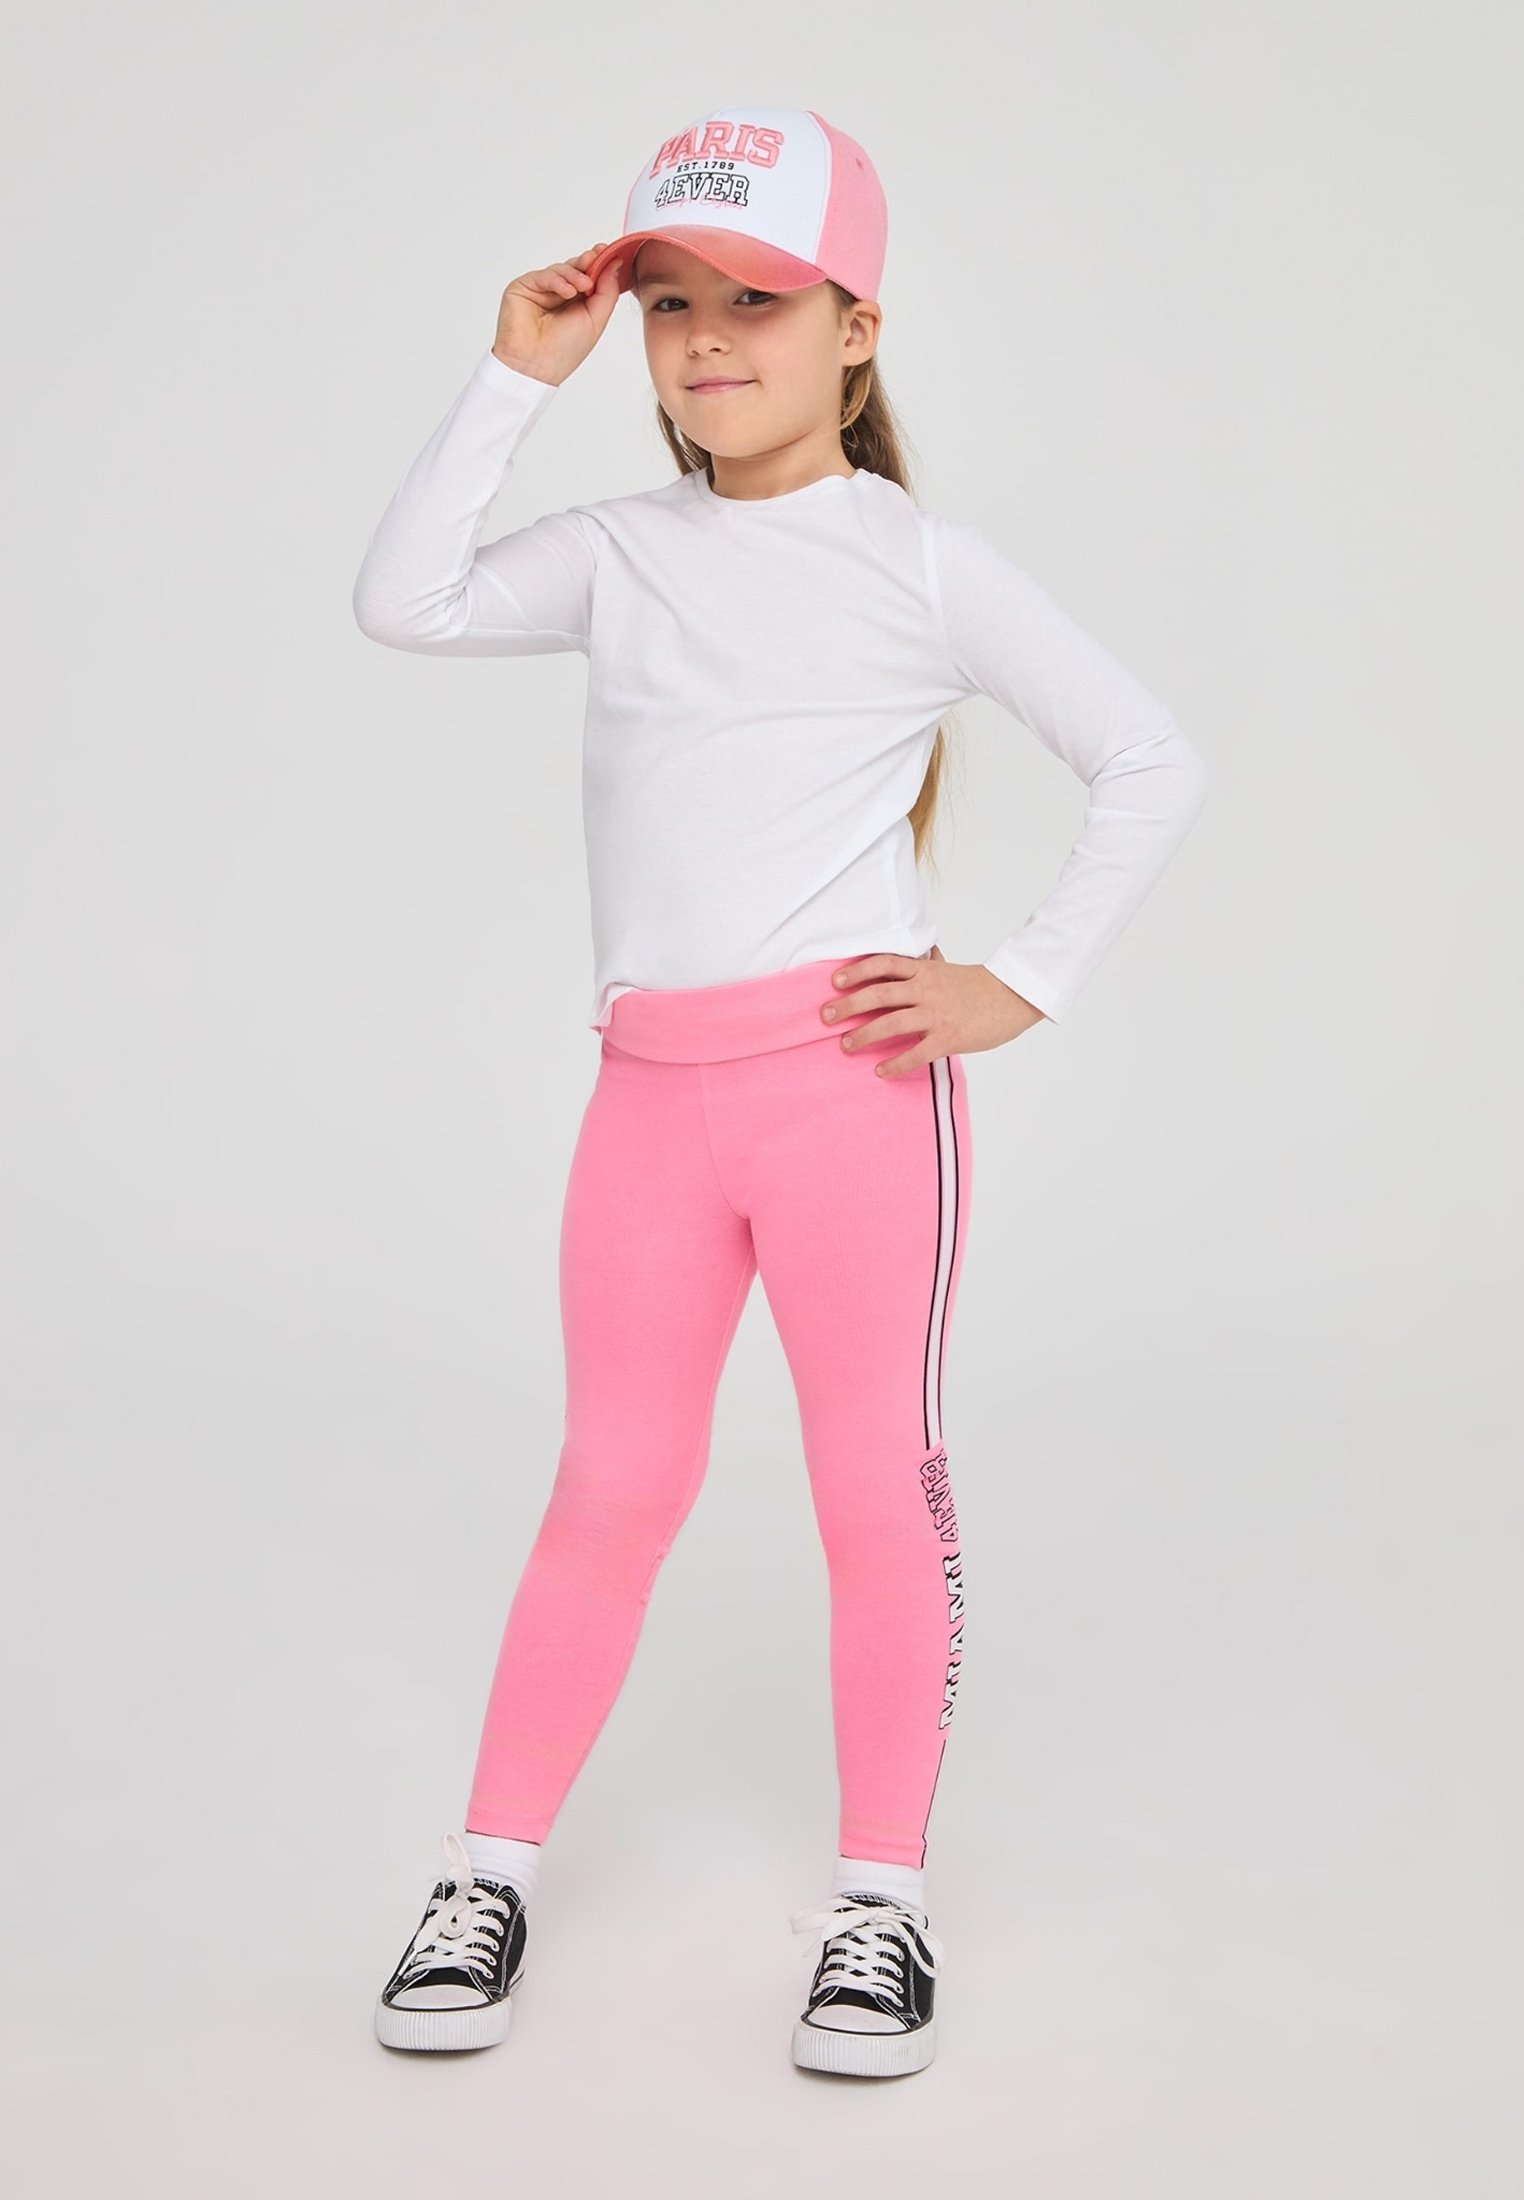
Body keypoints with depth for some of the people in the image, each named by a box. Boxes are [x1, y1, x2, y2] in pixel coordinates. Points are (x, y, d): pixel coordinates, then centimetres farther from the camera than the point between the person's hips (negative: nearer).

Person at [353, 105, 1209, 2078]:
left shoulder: (922, 563, 1)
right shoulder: (620, 553, 11)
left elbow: (1150, 764, 2)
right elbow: (404, 602, -3)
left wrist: (1022, 986, -5)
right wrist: (514, 378, -1)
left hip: (850, 1072, -3)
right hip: (650, 1089, 3)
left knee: (878, 1484, 3)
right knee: (611, 1484, 9)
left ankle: (881, 1899, 16)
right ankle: (489, 1876, 17)